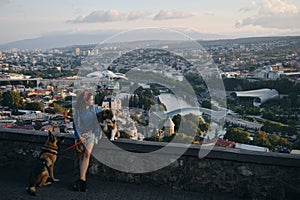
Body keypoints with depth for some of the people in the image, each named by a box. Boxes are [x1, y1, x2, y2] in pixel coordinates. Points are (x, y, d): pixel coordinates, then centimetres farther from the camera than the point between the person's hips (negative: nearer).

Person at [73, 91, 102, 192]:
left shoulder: (94, 108, 1)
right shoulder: (77, 111, -3)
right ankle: (83, 179, 7)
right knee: (82, 156, -2)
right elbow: (75, 124, 0)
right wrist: (79, 136, -9)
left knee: (87, 154, -17)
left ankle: (81, 179, -19)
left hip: (91, 134, 0)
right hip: (81, 134, 0)